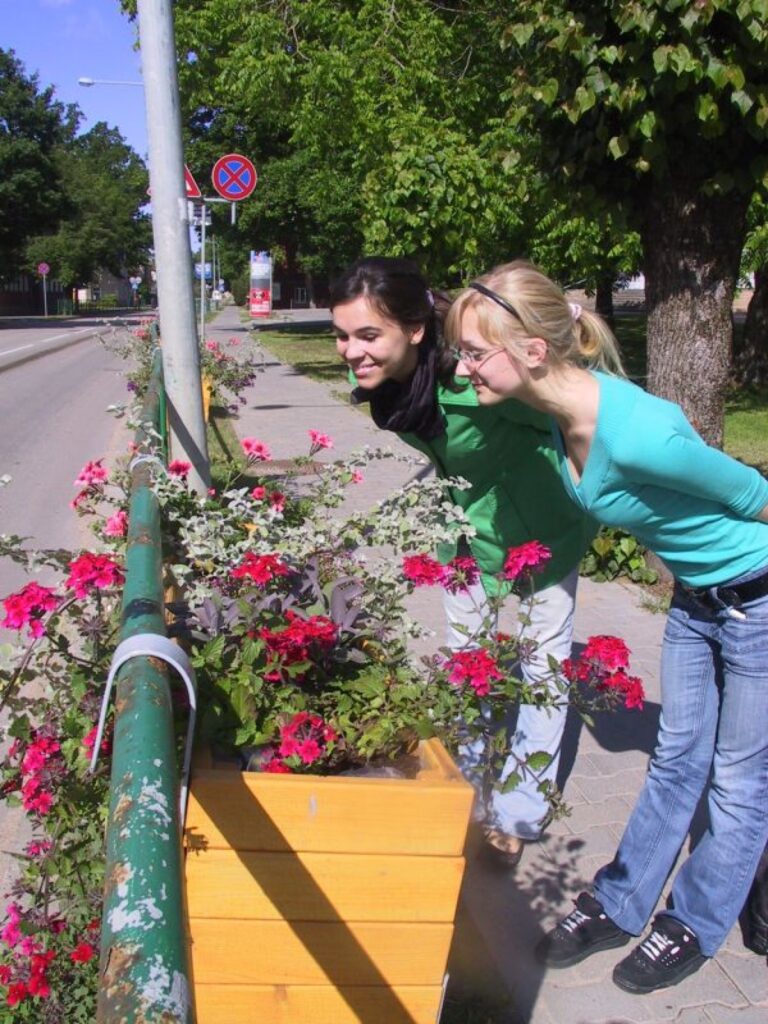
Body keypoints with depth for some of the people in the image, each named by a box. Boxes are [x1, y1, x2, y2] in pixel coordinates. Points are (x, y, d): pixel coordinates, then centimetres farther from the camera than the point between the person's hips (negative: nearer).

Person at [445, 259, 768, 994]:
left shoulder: (637, 433, -37)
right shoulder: (563, 410, -13)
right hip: (695, 600, 7)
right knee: (676, 761, 19)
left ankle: (692, 928, 30)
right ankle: (617, 906, 33)